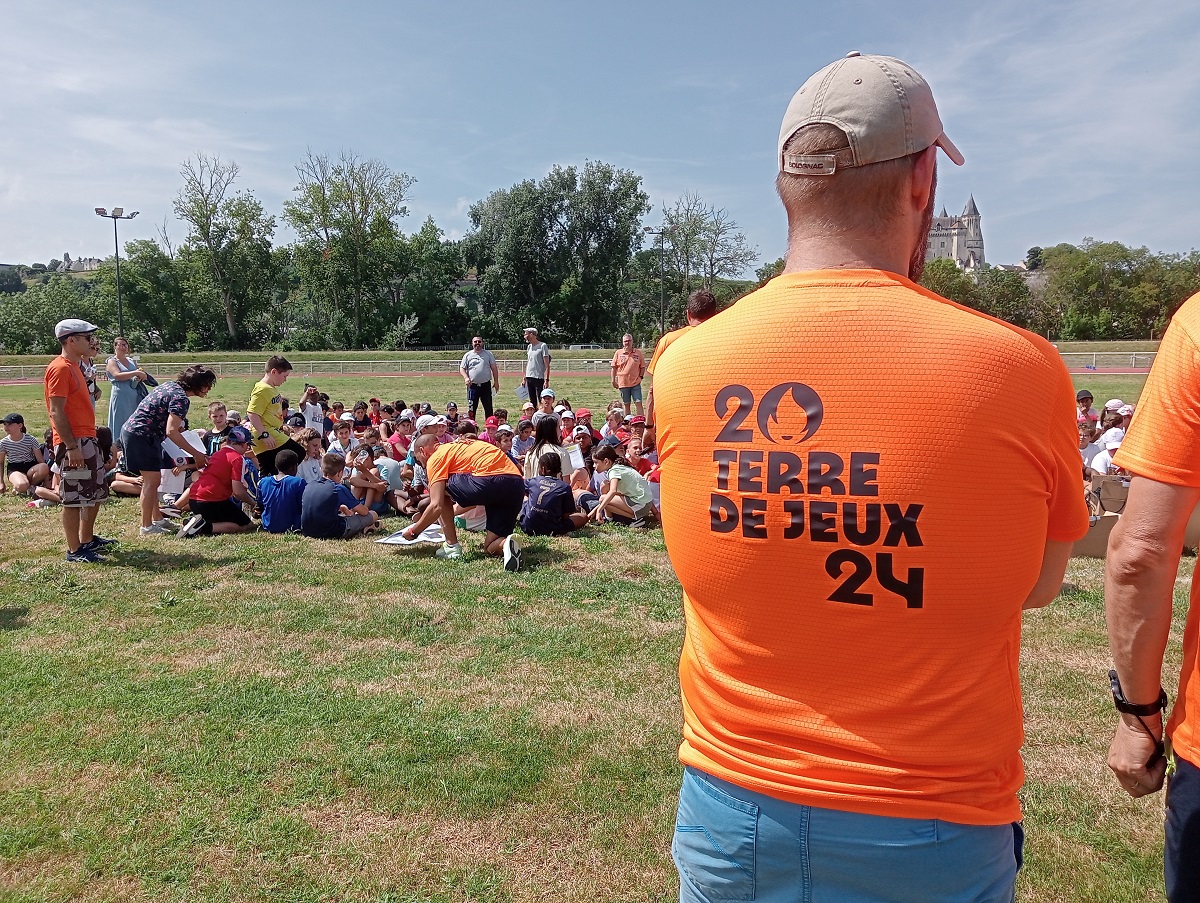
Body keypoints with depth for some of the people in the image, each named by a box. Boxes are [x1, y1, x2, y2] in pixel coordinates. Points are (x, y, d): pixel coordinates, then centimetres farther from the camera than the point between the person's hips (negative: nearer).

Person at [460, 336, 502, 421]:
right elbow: (462, 368, 4)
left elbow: (494, 368, 6)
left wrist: (496, 381, 0)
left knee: (488, 407, 4)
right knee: (471, 408, 1)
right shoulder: (468, 355, 6)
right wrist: (466, 378, -15)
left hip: (486, 385, 0)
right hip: (472, 385, 0)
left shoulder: (488, 354, 6)